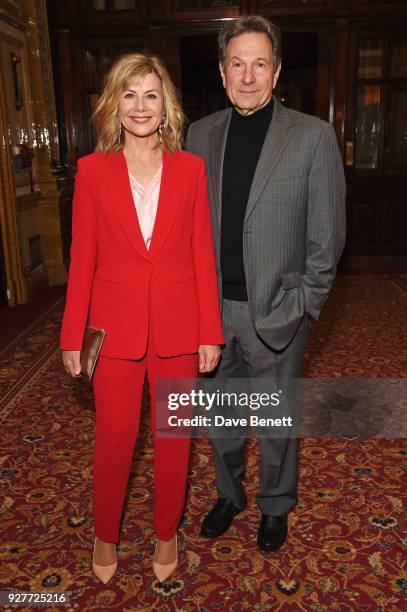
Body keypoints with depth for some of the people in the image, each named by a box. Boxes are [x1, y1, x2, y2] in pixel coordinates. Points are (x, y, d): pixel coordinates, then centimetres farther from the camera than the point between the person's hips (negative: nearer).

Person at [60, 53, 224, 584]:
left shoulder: (190, 168, 0)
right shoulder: (93, 169, -1)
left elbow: (203, 255, 0)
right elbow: (82, 257, 0)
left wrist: (210, 333, -2)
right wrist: (73, 336, -2)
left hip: (178, 327, 1)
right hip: (115, 327, 0)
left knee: (174, 436, 13)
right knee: (114, 437, 12)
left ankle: (167, 532, 38)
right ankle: (106, 535, 38)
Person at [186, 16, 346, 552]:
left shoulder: (313, 135, -7)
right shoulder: (200, 134, 4)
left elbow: (327, 235, -5)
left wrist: (303, 304, -9)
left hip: (276, 311, -3)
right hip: (213, 307, 4)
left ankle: (276, 505, 39)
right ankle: (228, 493, 44)